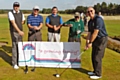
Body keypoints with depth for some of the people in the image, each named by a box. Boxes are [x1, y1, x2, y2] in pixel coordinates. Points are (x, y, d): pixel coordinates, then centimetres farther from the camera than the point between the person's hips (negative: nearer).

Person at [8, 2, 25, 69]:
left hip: (20, 32, 5)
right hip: (14, 32, -5)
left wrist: (18, 25, 2)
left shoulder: (21, 13, 5)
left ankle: (19, 60, 25)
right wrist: (19, 31, -36)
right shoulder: (10, 13, -13)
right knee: (14, 47, -6)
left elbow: (23, 21, 19)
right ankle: (15, 63, 0)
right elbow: (13, 23, -25)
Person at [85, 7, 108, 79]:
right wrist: (87, 42, 0)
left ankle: (98, 74, 8)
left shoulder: (98, 19, -20)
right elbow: (89, 33, 8)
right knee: (93, 56, 14)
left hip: (102, 39, -9)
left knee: (97, 57, -5)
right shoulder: (90, 22, 9)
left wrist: (90, 42, -18)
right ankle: (95, 71, 28)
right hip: (95, 40, 9)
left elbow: (95, 32, -23)